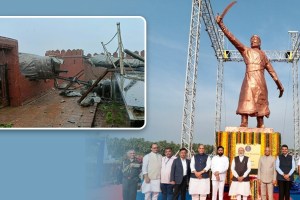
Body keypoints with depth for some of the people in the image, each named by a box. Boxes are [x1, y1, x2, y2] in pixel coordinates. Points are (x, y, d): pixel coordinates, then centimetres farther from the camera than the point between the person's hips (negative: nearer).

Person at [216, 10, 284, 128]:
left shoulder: (263, 55, 27)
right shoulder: (245, 51, 17)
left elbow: (271, 71, 26)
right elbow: (232, 38, 8)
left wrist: (279, 84, 19)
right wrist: (221, 25, 0)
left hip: (260, 81, 4)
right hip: (249, 79, -3)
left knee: (260, 104, 1)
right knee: (246, 102, -16)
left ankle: (260, 126, 2)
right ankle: (243, 124, -25)